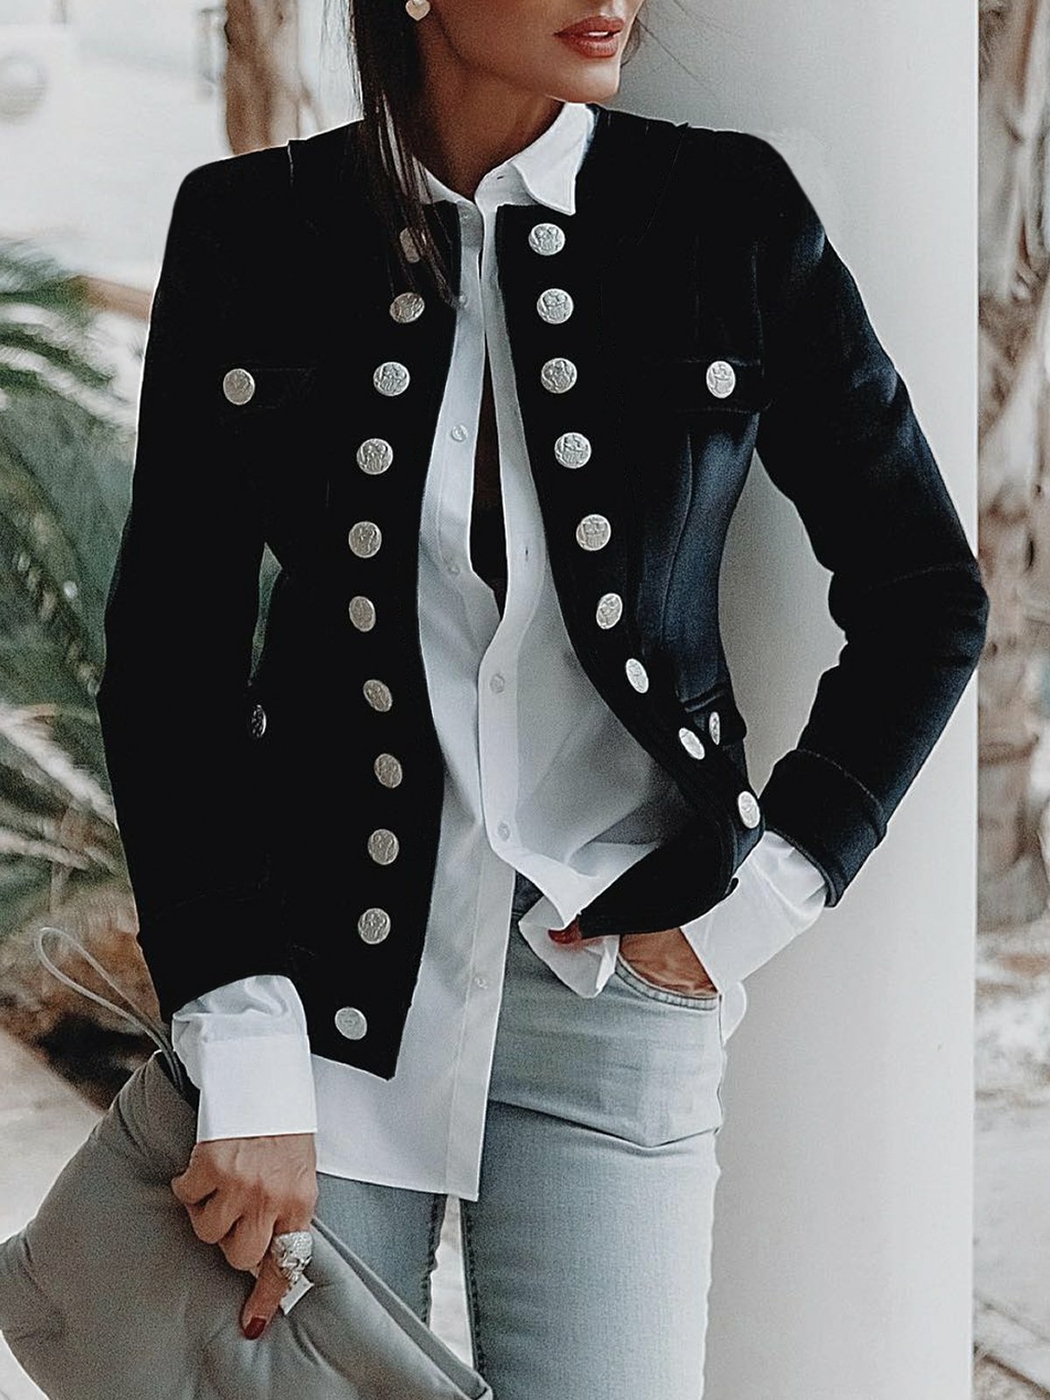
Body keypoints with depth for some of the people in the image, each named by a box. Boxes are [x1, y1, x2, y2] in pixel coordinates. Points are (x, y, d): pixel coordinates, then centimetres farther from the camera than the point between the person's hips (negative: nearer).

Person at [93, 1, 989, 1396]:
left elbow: (926, 599, 5)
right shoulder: (249, 229, -2)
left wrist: (746, 914, -2)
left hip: (615, 982, 0)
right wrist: (243, 1059, -11)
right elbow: (167, 654, -2)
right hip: (321, 956, 0)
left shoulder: (731, 213, -3)